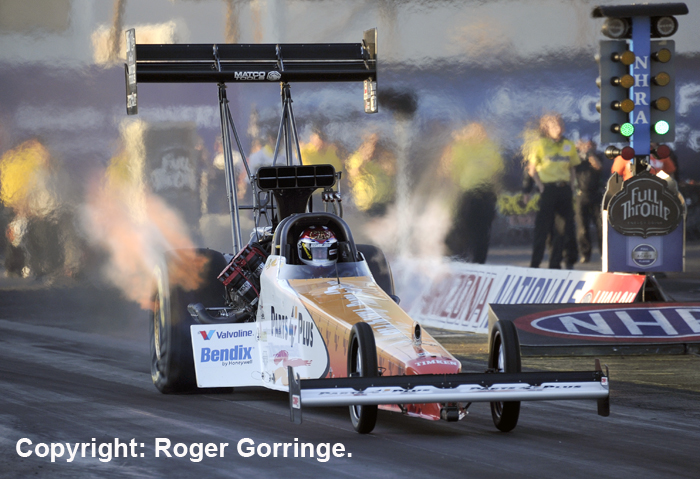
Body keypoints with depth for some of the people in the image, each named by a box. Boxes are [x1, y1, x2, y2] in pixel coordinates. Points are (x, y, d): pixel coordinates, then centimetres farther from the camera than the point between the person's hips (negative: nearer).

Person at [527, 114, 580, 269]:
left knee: (567, 227, 2)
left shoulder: (569, 146, 10)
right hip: (548, 189, -4)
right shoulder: (540, 144, -2)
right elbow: (532, 169, 1)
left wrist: (571, 185, 6)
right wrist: (540, 186, -7)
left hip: (564, 189, 4)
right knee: (543, 227, -4)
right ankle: (535, 264, 2)